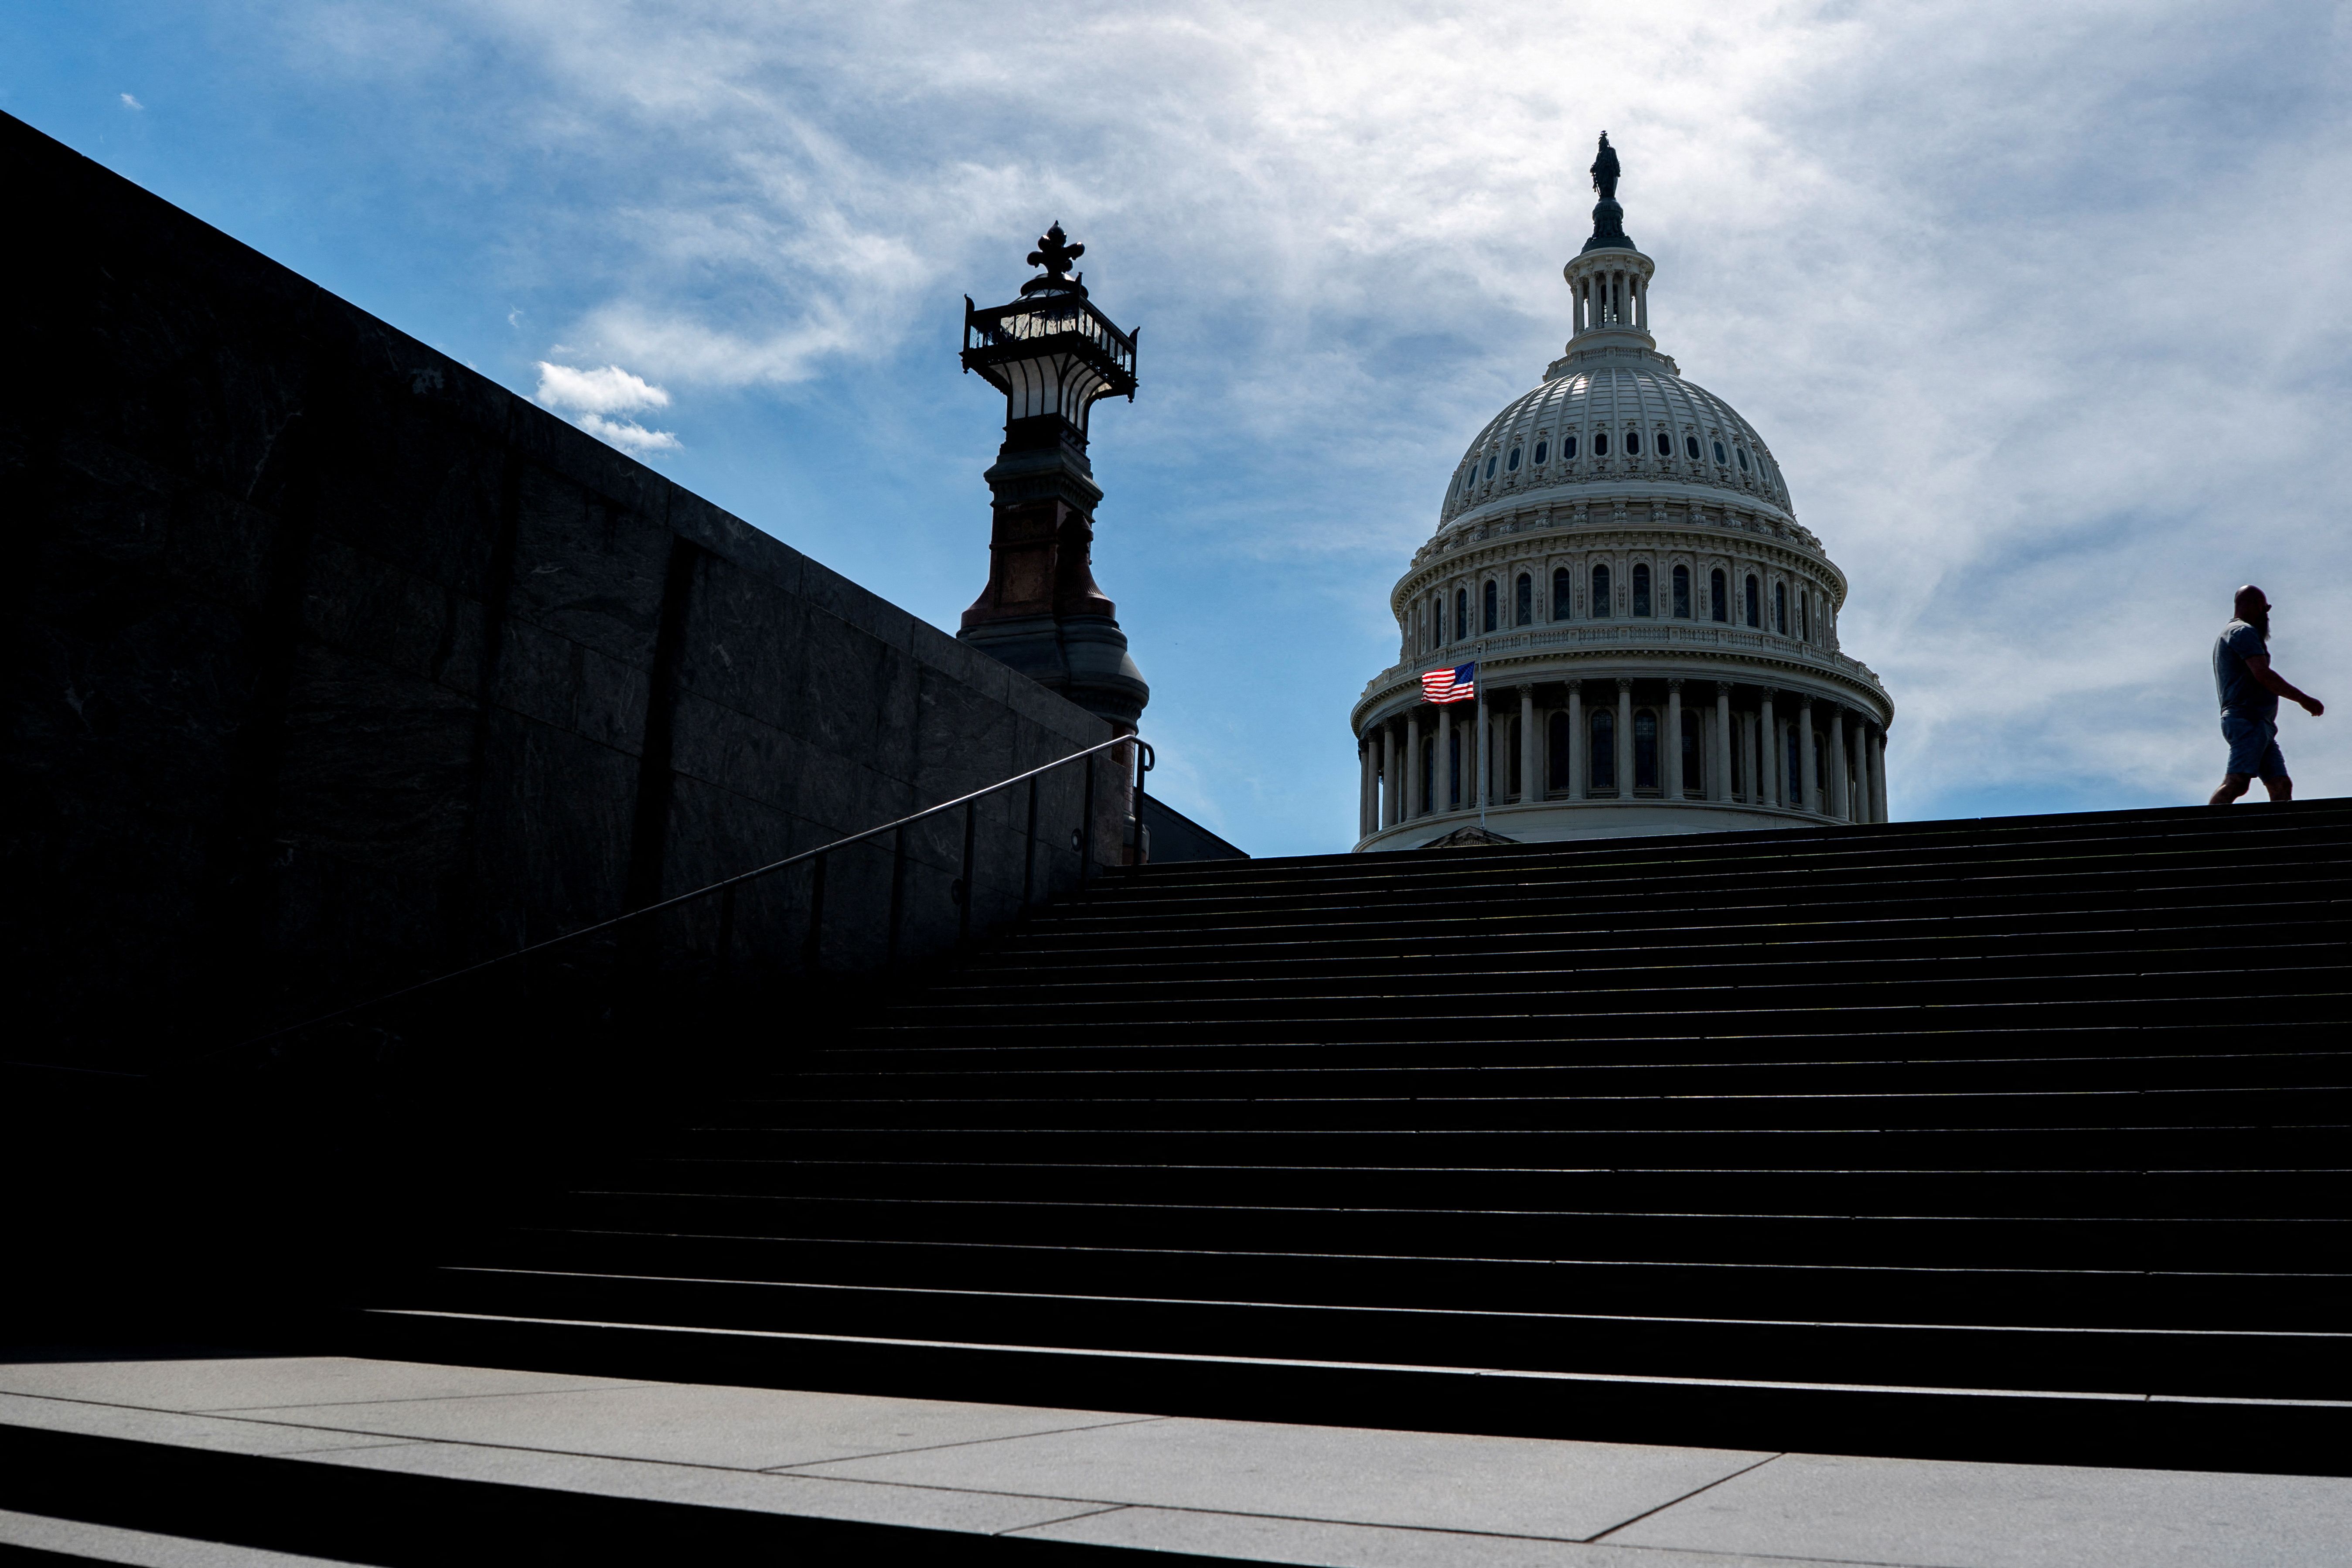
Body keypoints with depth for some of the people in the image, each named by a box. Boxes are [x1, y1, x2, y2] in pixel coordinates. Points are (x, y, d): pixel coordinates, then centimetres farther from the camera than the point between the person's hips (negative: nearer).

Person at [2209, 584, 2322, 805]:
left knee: (2282, 785, -2)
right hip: (2248, 721, -11)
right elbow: (2263, 674, -16)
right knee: (2236, 784, -24)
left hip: (2261, 726, 11)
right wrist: (2304, 699, -12)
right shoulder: (2243, 632, -3)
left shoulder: (2230, 634, 29)